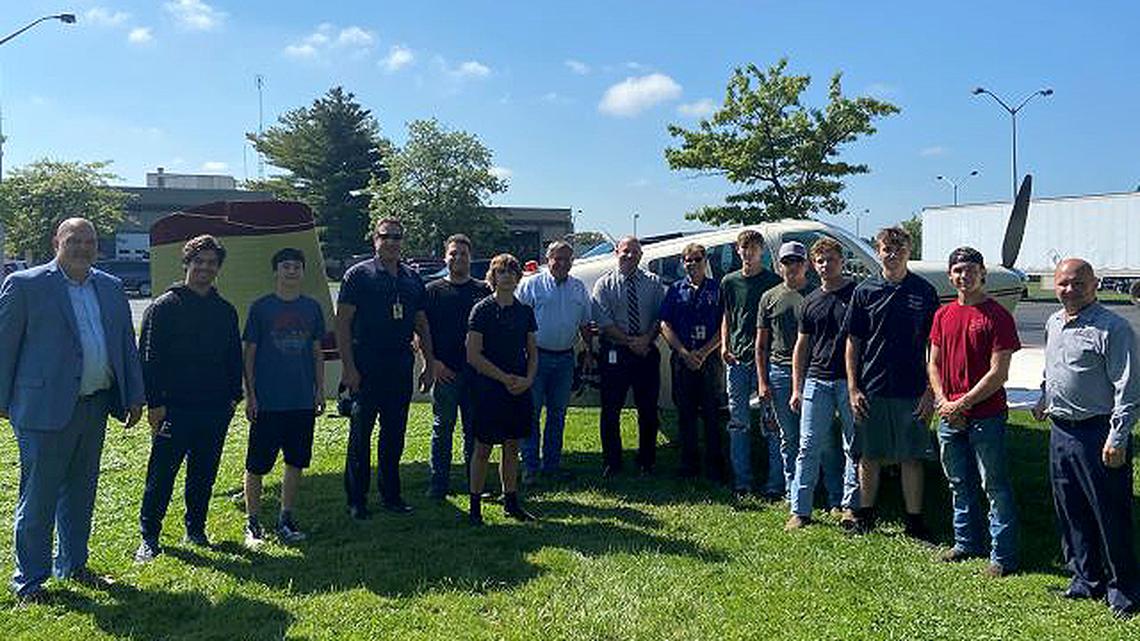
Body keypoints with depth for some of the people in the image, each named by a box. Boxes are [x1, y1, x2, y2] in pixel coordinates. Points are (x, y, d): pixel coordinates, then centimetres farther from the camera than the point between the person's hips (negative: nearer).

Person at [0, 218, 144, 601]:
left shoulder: (111, 288, 11)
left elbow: (126, 344, 14)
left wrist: (134, 396, 10)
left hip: (95, 407, 6)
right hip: (46, 408, -5)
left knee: (80, 493, 16)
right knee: (38, 497, 2)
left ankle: (72, 565, 30)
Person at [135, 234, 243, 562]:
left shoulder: (226, 311, 12)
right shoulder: (163, 307, -2)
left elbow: (234, 358, 17)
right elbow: (149, 358, -5)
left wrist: (233, 395, 9)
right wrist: (154, 403, -10)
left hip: (215, 410, 4)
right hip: (174, 408, -4)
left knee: (204, 475, 12)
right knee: (161, 475, 1)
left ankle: (196, 529, 26)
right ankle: (149, 537, 13)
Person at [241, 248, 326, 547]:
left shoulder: (312, 308, 8)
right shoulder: (261, 307, -1)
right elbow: (249, 353, 0)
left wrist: (320, 391, 9)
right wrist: (250, 395, -5)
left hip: (303, 401, 3)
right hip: (268, 402, -3)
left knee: (296, 463, 10)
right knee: (257, 465, 2)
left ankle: (286, 519, 23)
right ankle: (252, 523, 17)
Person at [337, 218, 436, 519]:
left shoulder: (413, 279, 12)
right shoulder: (358, 274, -3)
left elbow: (422, 325, 17)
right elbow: (342, 323, -7)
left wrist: (430, 364, 11)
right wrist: (348, 367, -13)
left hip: (400, 368, 5)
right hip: (366, 369, -5)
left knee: (394, 436, 12)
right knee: (360, 435, 2)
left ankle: (390, 495, 23)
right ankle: (356, 500, 12)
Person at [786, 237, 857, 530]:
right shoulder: (809, 303, 13)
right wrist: (796, 388, 10)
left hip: (850, 380, -3)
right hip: (817, 381, 3)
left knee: (853, 447, 4)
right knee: (809, 447, 2)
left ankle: (850, 506, 14)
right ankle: (800, 510, 6)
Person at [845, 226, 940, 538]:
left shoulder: (924, 291, 2)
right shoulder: (865, 291, 4)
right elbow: (853, 343, 5)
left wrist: (931, 391, -2)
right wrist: (852, 389, -1)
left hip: (911, 392, -1)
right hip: (870, 391, 1)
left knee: (911, 459, 6)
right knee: (869, 456, 9)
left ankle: (914, 521, 19)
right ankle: (865, 516, 24)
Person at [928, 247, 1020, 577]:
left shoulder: (997, 316, -8)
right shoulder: (943, 315, 10)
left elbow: (999, 373, -12)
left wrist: (963, 403, -13)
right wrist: (942, 401, -2)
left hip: (986, 416, -6)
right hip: (949, 414, 6)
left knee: (995, 486, 2)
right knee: (959, 484, 16)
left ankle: (1003, 555, 11)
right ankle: (967, 543, 31)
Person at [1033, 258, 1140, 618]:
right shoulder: (1053, 324, 11)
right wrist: (1045, 397, 23)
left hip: (1098, 434, -8)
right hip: (1060, 431, 8)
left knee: (1110, 515, 1)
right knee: (1070, 511, 15)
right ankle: (1087, 579, 30)